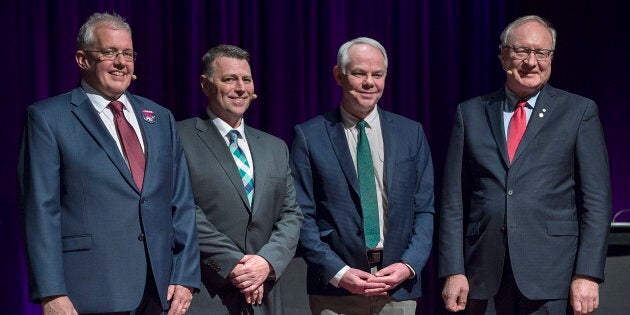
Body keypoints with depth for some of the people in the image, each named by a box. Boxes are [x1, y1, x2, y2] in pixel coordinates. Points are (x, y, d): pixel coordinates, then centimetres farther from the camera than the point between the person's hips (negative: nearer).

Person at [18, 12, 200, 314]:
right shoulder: (48, 118, -1)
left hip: (160, 290, 5)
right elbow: (41, 210, -7)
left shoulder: (160, 118, 14)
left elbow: (181, 203, 12)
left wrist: (186, 277, 3)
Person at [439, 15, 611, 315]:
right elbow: (454, 200, 7)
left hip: (547, 270, -2)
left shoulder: (579, 111, 4)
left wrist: (588, 274, -7)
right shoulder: (470, 113, 9)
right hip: (484, 271, 2)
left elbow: (596, 200, 0)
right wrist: (453, 271, -1)